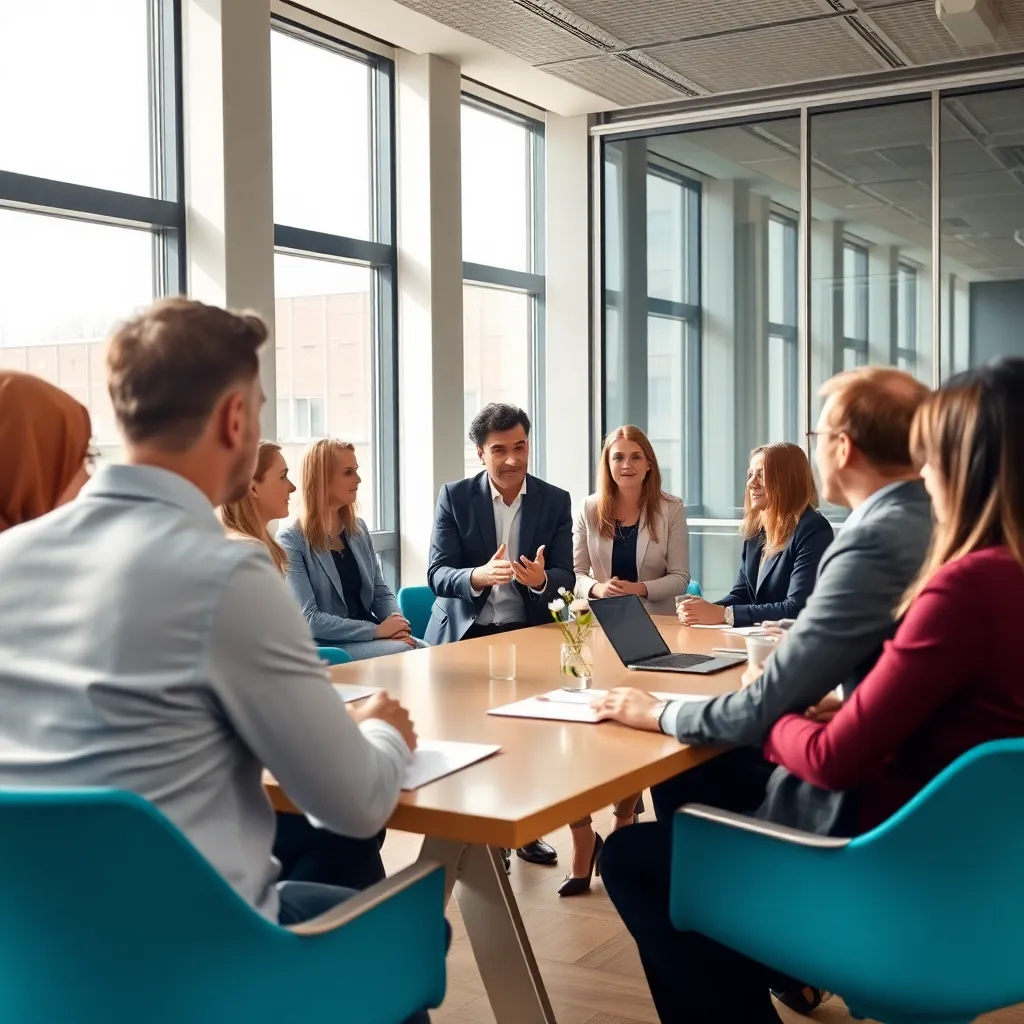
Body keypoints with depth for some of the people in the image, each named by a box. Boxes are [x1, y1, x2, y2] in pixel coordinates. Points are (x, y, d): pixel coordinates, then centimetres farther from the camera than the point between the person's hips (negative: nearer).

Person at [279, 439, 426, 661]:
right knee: (406, 654, -29)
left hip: (368, 639, 7)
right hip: (326, 647, -6)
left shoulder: (358, 529, 12)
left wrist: (395, 621, -10)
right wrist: (377, 630, -21)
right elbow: (308, 619, -17)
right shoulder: (291, 541, -9)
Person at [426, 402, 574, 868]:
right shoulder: (454, 496, -2)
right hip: (465, 632, -1)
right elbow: (436, 575, -8)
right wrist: (479, 576, -30)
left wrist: (540, 579, -26)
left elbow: (566, 579, -1)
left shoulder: (556, 501, 1)